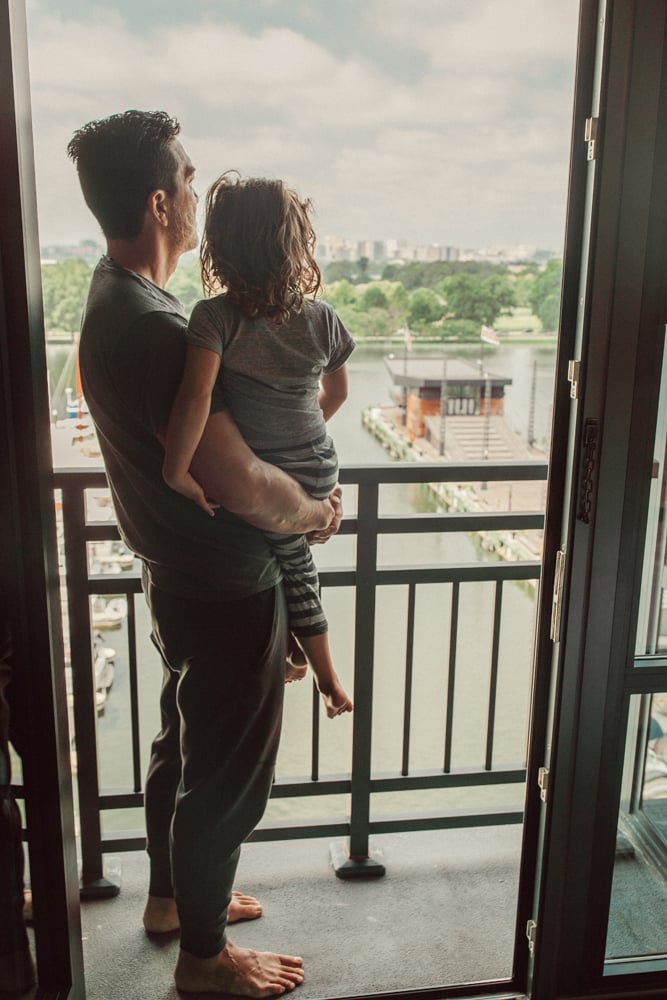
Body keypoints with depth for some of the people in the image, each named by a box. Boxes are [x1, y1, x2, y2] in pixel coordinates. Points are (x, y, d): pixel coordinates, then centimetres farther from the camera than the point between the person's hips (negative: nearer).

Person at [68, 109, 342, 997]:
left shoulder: (115, 297, 4)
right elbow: (240, 483, -31)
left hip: (184, 577, 10)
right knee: (227, 777, 9)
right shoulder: (150, 328, -29)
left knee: (185, 746, 25)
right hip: (225, 590, -10)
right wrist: (315, 512, -11)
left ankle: (173, 895, 47)